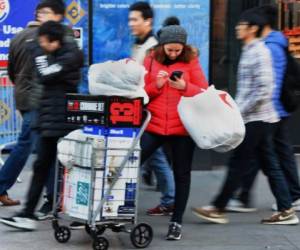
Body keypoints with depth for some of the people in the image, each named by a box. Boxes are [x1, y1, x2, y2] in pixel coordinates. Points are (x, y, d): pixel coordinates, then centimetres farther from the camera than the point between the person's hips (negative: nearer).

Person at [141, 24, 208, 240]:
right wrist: (156, 85, -13)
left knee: (182, 174, 6)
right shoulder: (151, 60, 5)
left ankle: (177, 222, 16)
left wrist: (185, 87, -18)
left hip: (183, 127, -1)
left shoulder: (191, 61, 1)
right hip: (153, 125, 1)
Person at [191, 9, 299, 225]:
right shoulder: (249, 51, 16)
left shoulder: (259, 52, -14)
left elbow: (264, 90, -21)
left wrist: (240, 111, -17)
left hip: (257, 119, -10)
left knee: (238, 164, -4)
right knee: (269, 165, 9)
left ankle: (218, 209, 2)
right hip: (257, 119, 10)